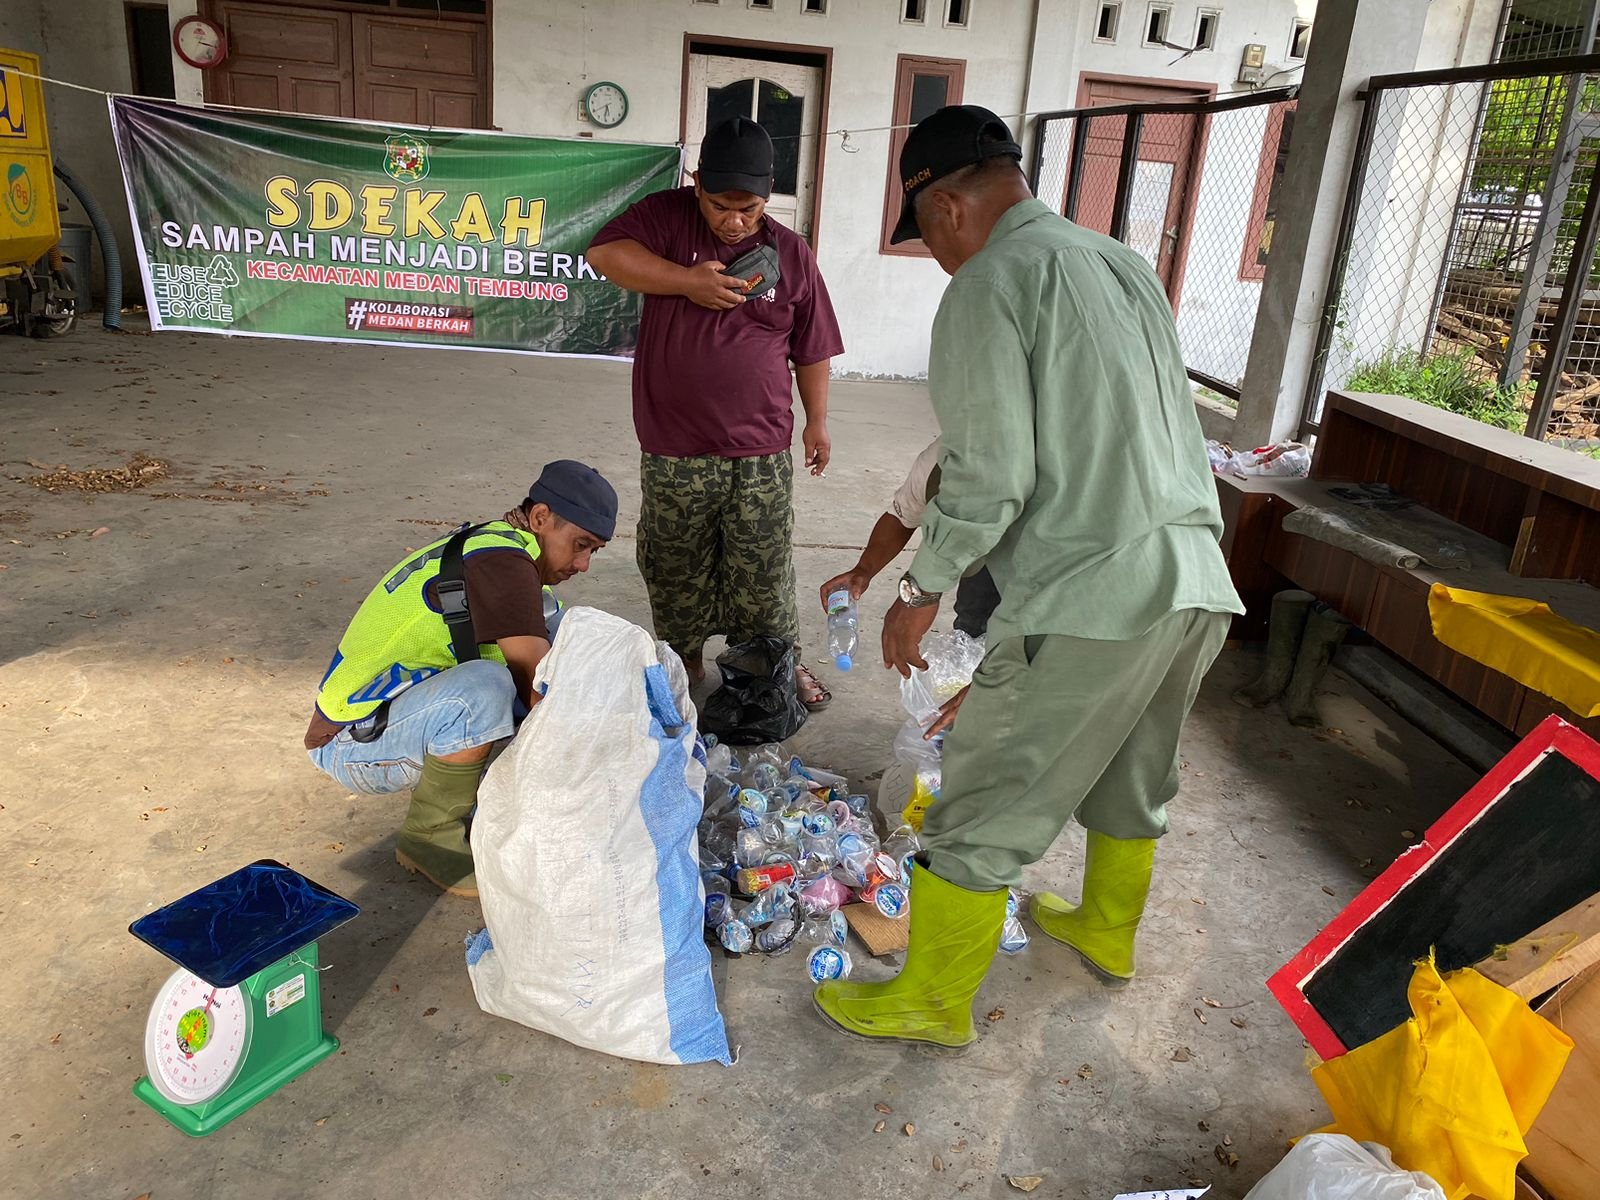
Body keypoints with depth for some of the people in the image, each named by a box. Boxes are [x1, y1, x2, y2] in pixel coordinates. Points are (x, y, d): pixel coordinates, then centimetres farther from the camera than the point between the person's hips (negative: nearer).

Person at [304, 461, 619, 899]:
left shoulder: (503, 552, 6)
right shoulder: (500, 562, -24)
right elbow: (542, 690, -25)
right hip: (352, 743, -9)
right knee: (484, 687, -37)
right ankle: (428, 838, -10)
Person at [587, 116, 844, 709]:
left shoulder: (792, 253, 4)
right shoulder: (667, 216, 0)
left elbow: (811, 349, 11)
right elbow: (604, 252, -15)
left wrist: (817, 422, 11)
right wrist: (689, 281, -19)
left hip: (761, 455, 0)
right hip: (674, 453, 0)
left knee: (765, 575, 8)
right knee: (677, 572, 13)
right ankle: (683, 665, 32)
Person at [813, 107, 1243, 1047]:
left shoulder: (991, 282, -8)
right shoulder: (1131, 267, 17)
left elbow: (991, 479, -16)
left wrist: (922, 591, -2)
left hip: (1093, 601, -9)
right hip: (1198, 584, 9)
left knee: (985, 812, 6)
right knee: (1134, 780, 27)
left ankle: (934, 1002, 22)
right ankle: (1107, 932, 49)